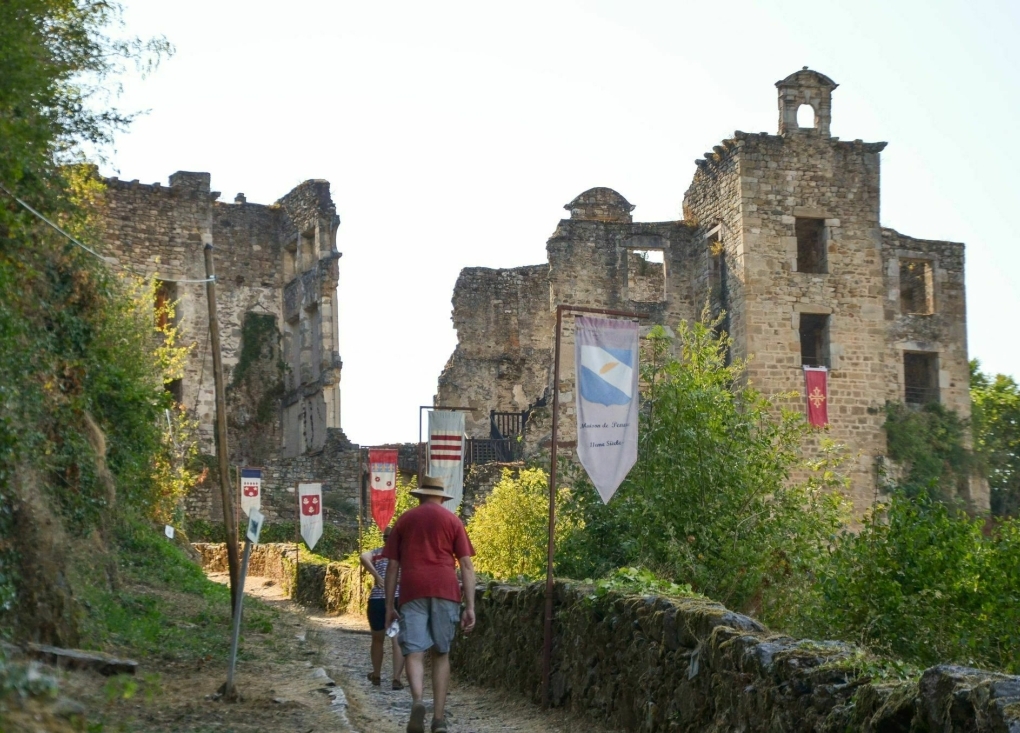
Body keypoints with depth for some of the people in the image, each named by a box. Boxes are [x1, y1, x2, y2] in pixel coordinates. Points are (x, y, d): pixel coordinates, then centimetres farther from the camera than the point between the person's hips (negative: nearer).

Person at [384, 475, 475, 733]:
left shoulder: (404, 520, 14)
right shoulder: (452, 520, 11)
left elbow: (393, 566, 12)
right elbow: (466, 565, 4)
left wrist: (389, 605, 15)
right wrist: (470, 606, 3)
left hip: (412, 591, 0)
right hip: (445, 590, 0)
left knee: (414, 652, -3)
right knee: (441, 654, 10)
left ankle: (417, 701, -30)